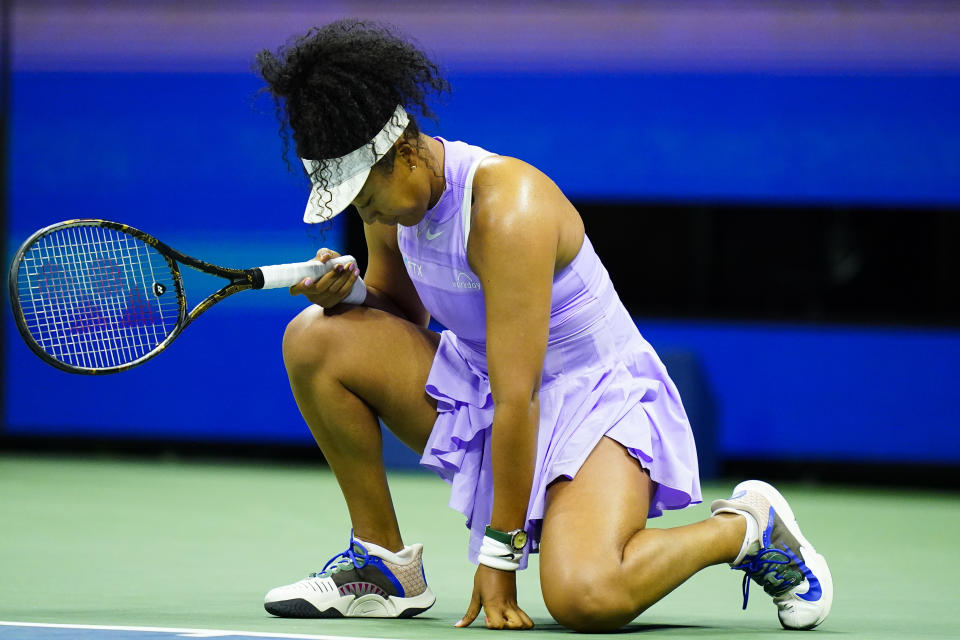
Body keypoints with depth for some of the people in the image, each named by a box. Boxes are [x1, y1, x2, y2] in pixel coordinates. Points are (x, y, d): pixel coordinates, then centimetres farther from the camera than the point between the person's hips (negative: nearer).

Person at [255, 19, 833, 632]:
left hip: (595, 396, -8)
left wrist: (499, 556, -25)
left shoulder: (507, 208, -28)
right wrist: (349, 293, -9)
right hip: (476, 391, 8)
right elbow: (403, 314, 16)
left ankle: (747, 526, -5)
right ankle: (384, 565, 1)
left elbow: (516, 400, -28)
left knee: (585, 596, -35)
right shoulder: (392, 192, -3)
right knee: (315, 336, -11)